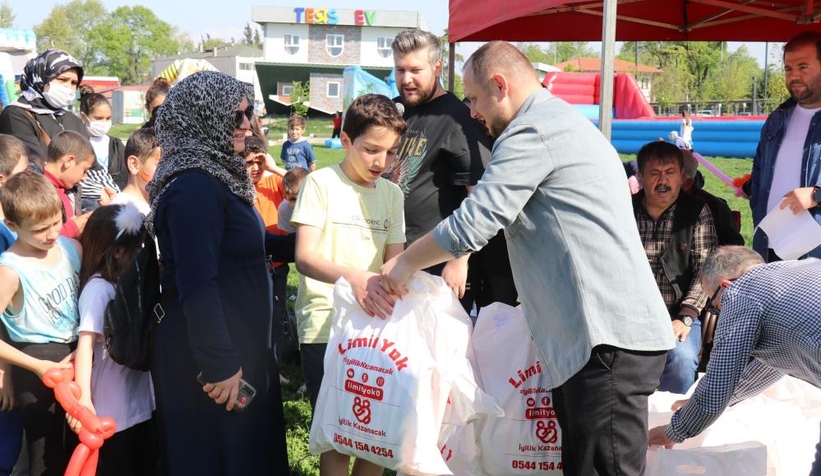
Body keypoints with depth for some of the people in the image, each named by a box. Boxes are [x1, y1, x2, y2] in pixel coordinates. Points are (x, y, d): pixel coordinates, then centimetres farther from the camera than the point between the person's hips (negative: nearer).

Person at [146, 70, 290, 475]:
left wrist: (292, 248, 32)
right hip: (210, 356, -10)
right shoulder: (195, 187, -21)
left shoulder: (217, 175, 10)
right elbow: (197, 284, -26)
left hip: (235, 345, 10)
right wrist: (219, 364, -26)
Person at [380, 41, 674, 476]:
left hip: (609, 339, -11)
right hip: (591, 337, 11)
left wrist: (404, 264, 3)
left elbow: (471, 224, -13)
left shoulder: (533, 131, -11)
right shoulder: (561, 122, 23)